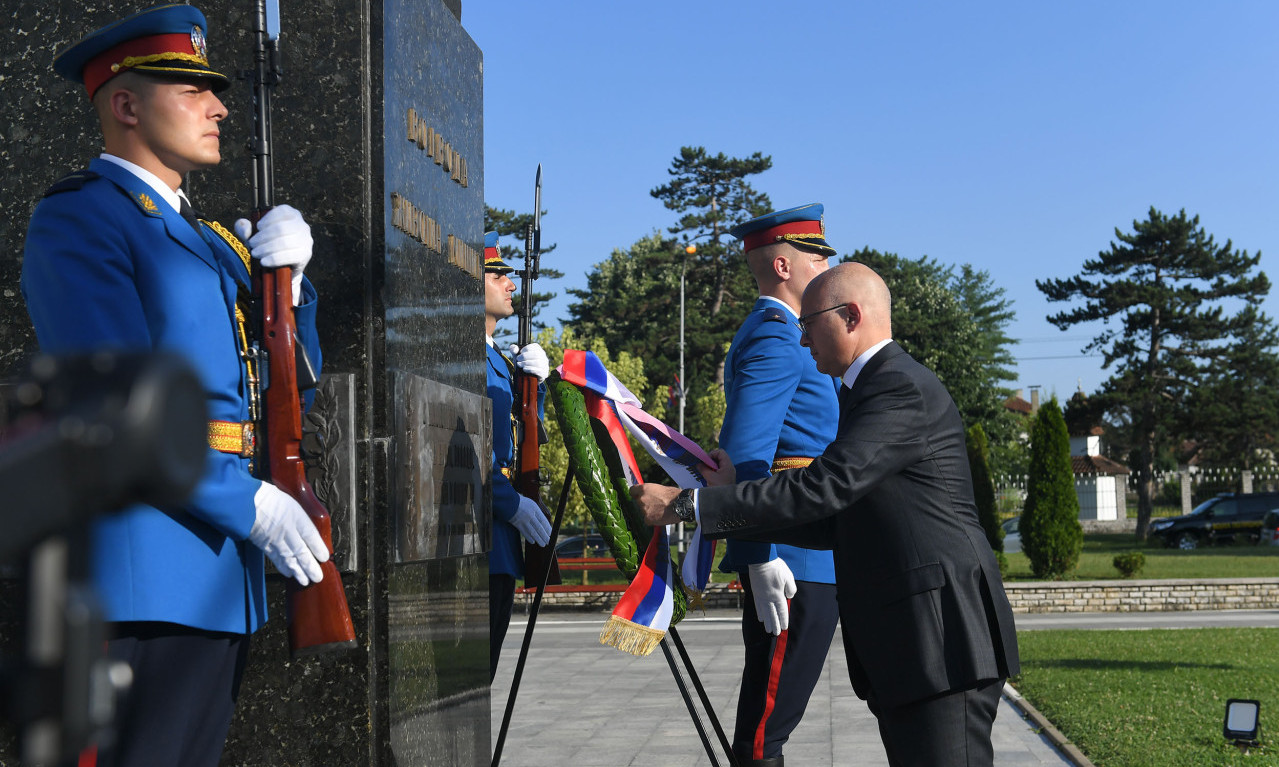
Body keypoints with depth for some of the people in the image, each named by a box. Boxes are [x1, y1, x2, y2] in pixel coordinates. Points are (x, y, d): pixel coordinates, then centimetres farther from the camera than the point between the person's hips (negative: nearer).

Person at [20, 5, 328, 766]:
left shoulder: (207, 240, 20)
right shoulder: (77, 217, -6)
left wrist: (285, 275, 5)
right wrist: (250, 503, -17)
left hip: (220, 573, 9)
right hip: (143, 568, -8)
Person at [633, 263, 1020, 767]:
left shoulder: (903, 389, -13)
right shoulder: (867, 391, 20)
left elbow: (820, 489, -22)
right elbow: (838, 524, 18)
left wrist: (687, 505, -18)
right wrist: (733, 497, 11)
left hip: (941, 634, -10)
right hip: (901, 648, 10)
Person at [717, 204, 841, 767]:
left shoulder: (777, 335, 20)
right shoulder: (774, 338, -13)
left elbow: (739, 446, 25)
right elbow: (745, 454, -23)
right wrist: (762, 557, -27)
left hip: (807, 553, 10)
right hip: (791, 558, -10)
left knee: (771, 700, 15)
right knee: (772, 705, -5)